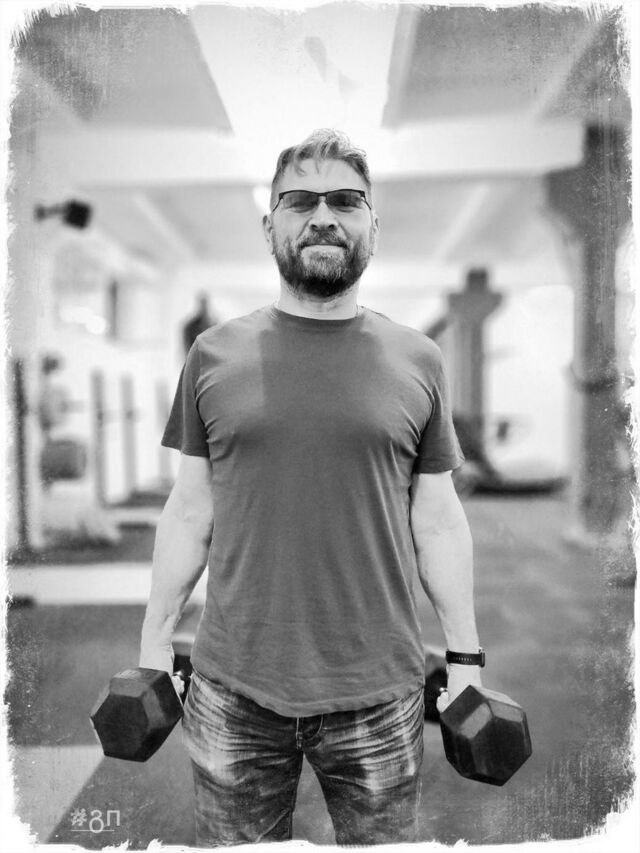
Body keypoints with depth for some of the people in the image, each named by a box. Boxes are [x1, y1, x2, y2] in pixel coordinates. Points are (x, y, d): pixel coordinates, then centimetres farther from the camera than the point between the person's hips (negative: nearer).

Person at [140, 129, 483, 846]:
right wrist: (153, 646, 5)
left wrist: (466, 656, 4)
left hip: (379, 691, 0)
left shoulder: (417, 361, 1)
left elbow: (436, 519, 4)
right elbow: (189, 509, 5)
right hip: (232, 686, 1)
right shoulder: (215, 354, 1)